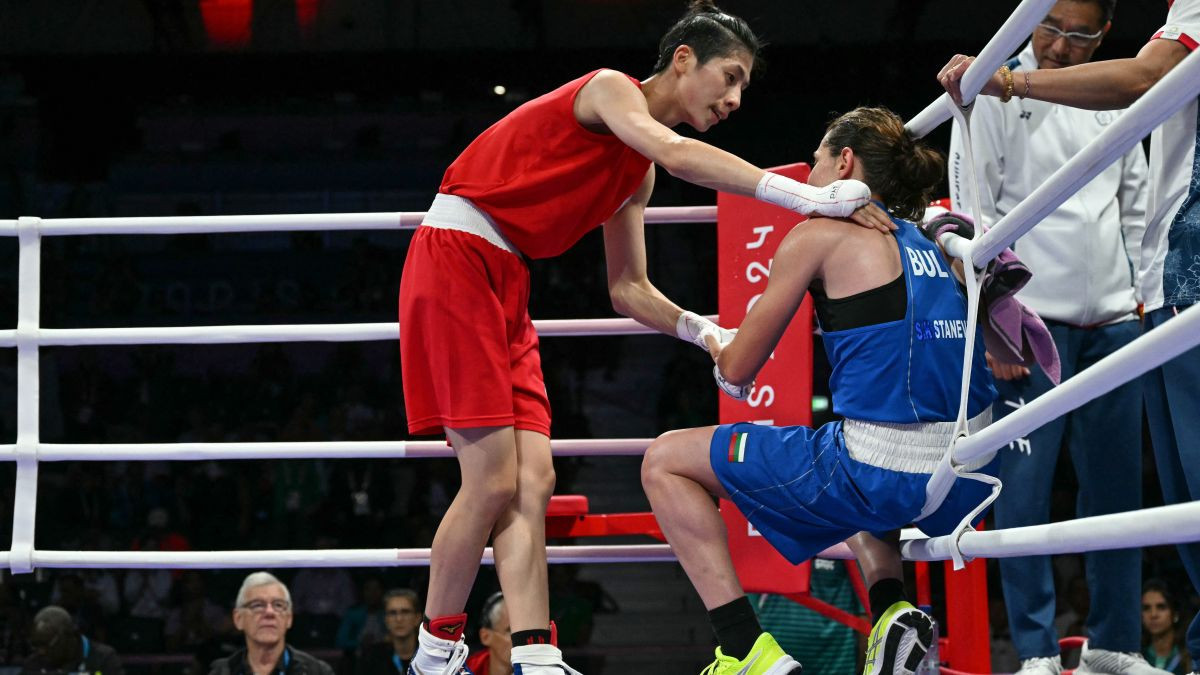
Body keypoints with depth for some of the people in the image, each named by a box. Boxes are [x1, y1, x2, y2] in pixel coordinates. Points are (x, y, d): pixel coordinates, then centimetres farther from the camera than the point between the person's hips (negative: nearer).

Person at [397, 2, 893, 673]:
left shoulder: (638, 175, 19)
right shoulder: (608, 89, -7)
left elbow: (629, 291, 21)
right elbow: (674, 154, -28)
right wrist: (808, 196, -36)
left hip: (506, 287, 9)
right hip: (454, 260, -9)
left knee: (533, 482, -4)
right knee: (494, 482, -12)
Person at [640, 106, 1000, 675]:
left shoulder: (821, 235, 2)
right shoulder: (934, 246, 19)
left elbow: (738, 370, 7)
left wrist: (716, 348, 31)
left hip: (885, 476, -7)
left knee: (665, 462, 11)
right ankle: (893, 614, 17)